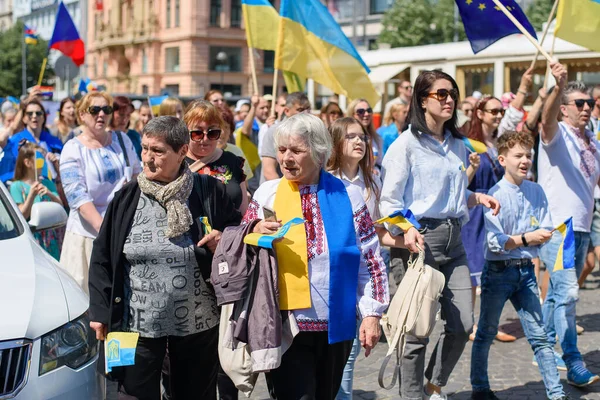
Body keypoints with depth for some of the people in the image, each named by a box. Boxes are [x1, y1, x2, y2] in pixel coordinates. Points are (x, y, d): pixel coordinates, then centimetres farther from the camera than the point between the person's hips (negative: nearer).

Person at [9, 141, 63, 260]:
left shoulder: (47, 183, 11)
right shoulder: (17, 186, -2)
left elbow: (61, 207, 3)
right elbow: (22, 215, -8)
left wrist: (50, 194, -16)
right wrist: (32, 195, -22)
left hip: (50, 237, 4)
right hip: (32, 238, -4)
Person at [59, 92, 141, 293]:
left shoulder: (122, 140, 9)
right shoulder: (73, 149, -4)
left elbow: (137, 172, 22)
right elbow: (77, 195, -14)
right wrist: (103, 227, -27)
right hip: (88, 231, -3)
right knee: (88, 290, -3)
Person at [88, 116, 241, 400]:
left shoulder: (209, 193, -3)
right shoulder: (127, 198, -1)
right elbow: (102, 258, 4)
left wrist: (225, 242, -13)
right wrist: (100, 311, 1)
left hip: (198, 323, 0)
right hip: (137, 323, 0)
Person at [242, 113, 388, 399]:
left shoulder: (347, 196, -2)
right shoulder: (266, 194, -1)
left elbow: (370, 262, 2)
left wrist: (371, 314, -2)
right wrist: (255, 234, -14)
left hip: (336, 325, 1)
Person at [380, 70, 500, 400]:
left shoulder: (458, 145, 14)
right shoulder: (407, 143, -6)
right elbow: (388, 201, -9)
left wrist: (476, 197, 4)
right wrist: (405, 230, -26)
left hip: (453, 239, 7)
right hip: (420, 239, -6)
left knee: (463, 324, 5)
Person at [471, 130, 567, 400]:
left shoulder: (537, 192, 3)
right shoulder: (496, 194, -12)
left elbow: (546, 233, 2)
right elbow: (495, 242, -18)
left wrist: (519, 240, -14)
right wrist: (527, 238, -20)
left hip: (526, 270, 4)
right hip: (498, 271, -4)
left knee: (539, 335, 4)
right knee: (486, 334, 10)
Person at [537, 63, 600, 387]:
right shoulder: (556, 134, -8)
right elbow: (547, 118, -31)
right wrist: (559, 87, -48)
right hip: (556, 226, -7)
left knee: (559, 291, 16)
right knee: (567, 291, -13)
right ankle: (574, 366, -12)